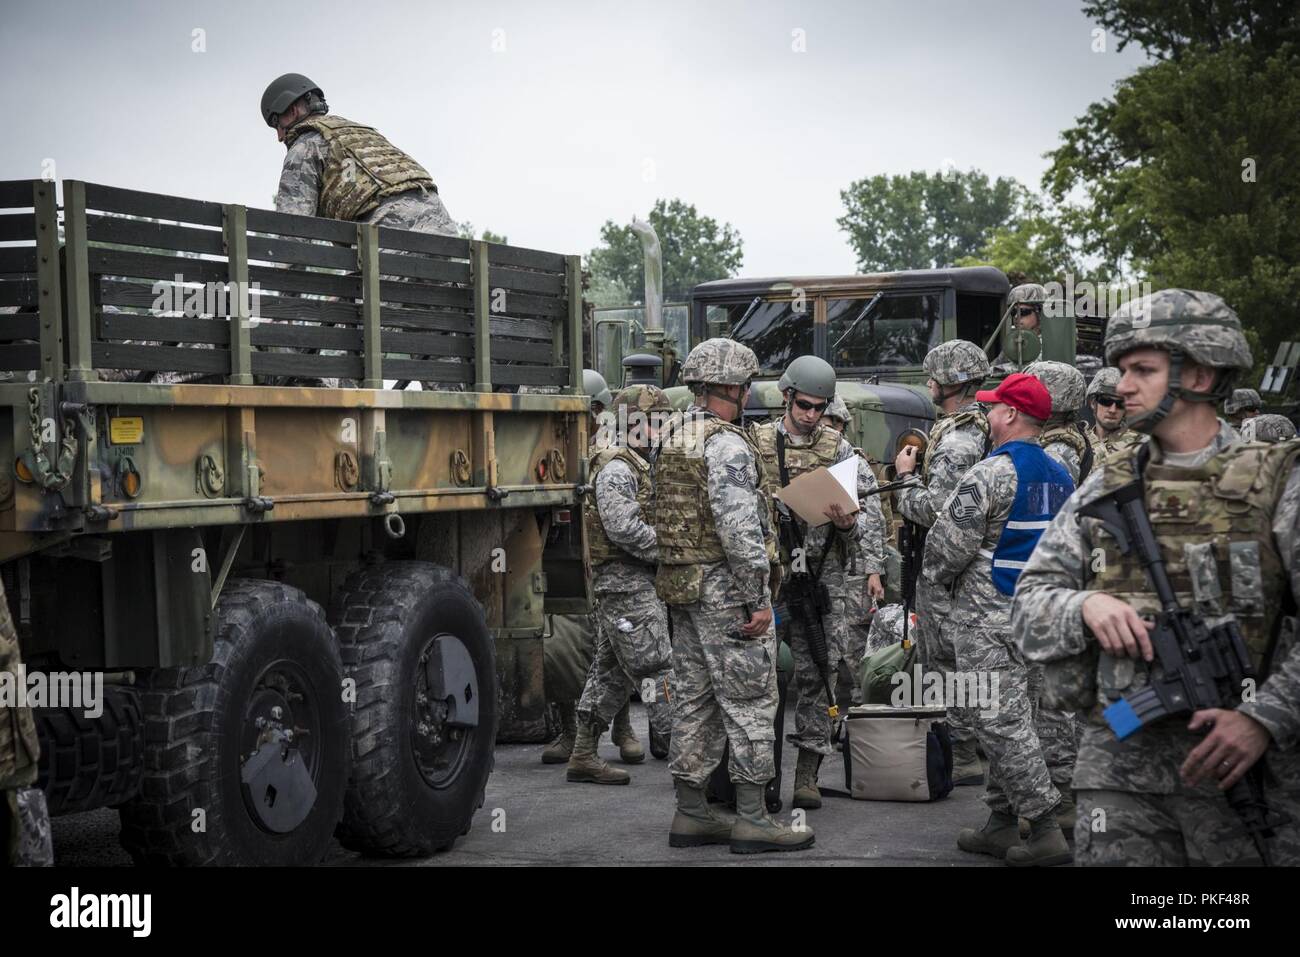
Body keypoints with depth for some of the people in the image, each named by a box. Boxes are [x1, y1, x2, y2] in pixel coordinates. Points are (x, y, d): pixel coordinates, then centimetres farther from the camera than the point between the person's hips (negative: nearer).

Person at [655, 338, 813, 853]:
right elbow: (738, 528, -23)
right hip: (723, 587, -9)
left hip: (681, 586, 9)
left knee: (693, 697, 12)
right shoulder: (727, 443, -17)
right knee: (750, 700, -3)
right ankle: (752, 819, -1)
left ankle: (690, 813, 17)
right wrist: (757, 598, -19)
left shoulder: (670, 437, 12)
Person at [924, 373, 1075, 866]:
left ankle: (1045, 830, -7)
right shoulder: (1061, 476, 11)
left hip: (989, 620, -9)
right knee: (1017, 716, 14)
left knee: (1002, 722, -5)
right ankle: (1002, 825, 20)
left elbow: (948, 543, -14)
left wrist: (937, 575, 6)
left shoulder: (990, 474, -16)